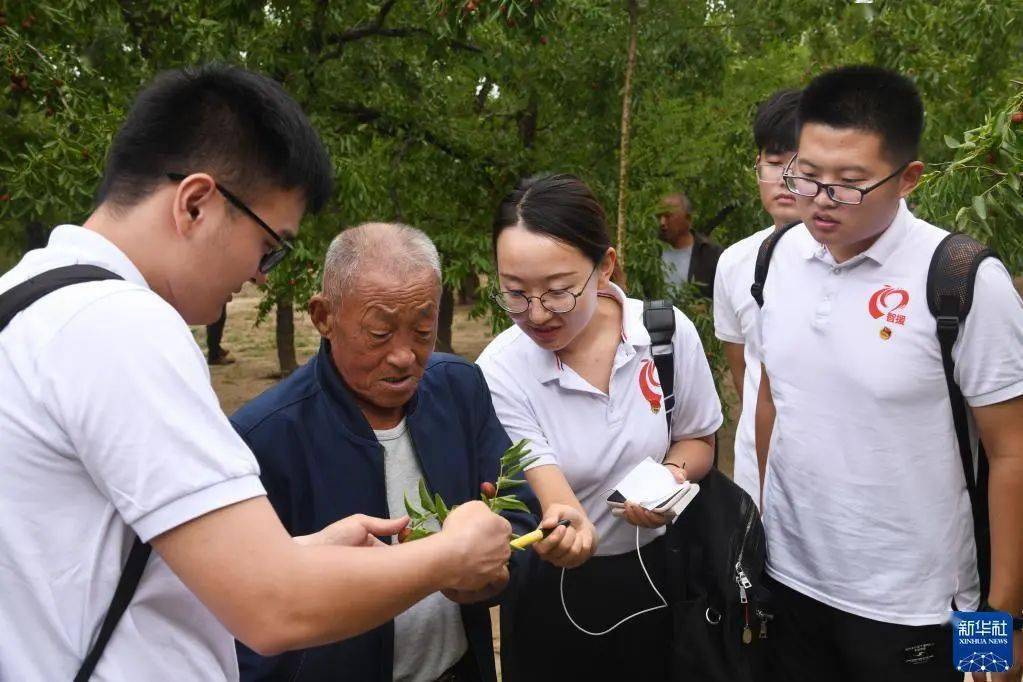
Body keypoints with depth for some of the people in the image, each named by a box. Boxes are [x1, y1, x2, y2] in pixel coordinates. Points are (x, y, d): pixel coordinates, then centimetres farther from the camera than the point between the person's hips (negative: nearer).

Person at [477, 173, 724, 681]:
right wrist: (561, 525, -48)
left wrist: (674, 473, -20)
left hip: (658, 570, 2)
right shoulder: (499, 372, -20)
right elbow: (552, 497, -26)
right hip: (553, 589, -1)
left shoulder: (669, 331, -15)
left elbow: (698, 440, 1)